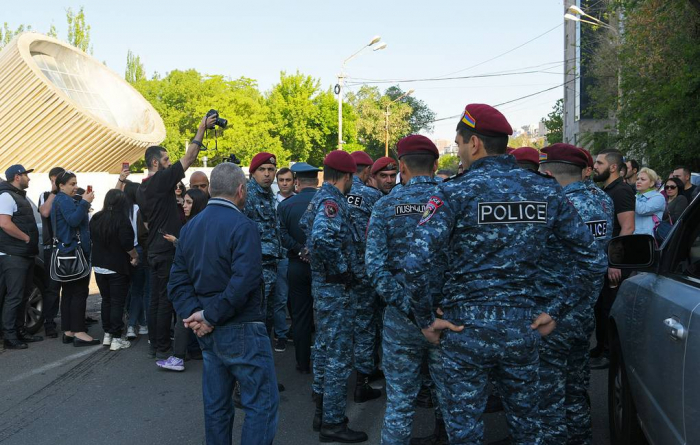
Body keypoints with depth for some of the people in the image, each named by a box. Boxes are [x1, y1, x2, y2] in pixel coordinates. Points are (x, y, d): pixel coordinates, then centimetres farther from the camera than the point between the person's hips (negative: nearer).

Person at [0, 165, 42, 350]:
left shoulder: (21, 196, 18)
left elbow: (43, 212, 23)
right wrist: (26, 237, -17)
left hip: (26, 255, 10)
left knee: (22, 296, 14)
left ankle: (20, 331, 22)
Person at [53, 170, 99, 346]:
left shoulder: (60, 200, 20)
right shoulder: (65, 200, -12)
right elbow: (73, 220, -27)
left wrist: (84, 202, 9)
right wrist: (85, 202, -22)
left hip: (67, 252, 11)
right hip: (75, 251, -11)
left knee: (69, 292, 10)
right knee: (80, 292, -9)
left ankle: (68, 332, 13)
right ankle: (79, 333, -10)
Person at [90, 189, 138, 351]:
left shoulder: (96, 218, 5)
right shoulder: (122, 220, -17)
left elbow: (92, 239, 14)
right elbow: (127, 244, -20)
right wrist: (135, 256, -4)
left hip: (99, 267, 6)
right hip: (118, 268, -6)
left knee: (106, 300, 17)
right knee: (118, 302, 0)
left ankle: (107, 335, 22)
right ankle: (116, 339, 1)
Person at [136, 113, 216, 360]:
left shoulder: (142, 189, 14)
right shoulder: (162, 180, -13)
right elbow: (189, 158, -12)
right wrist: (201, 128, -6)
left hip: (155, 250, 9)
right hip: (168, 251, -9)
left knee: (156, 299, 12)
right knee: (166, 300, -4)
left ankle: (154, 345, 18)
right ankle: (163, 349, 1)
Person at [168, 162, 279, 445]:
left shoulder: (189, 228, 8)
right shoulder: (243, 227, -15)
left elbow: (178, 281, 4)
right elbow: (244, 281, -25)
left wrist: (192, 313, -7)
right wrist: (210, 317, -17)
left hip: (209, 333, 8)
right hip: (241, 329, -8)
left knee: (216, 403, 16)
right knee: (262, 402, 2)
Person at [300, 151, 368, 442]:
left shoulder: (319, 198, 10)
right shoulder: (332, 202, -19)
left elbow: (306, 224, 30)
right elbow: (321, 238, -36)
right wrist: (342, 269, -23)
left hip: (322, 284, 10)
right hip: (335, 287, -10)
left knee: (324, 347, 18)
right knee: (339, 356, -3)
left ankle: (322, 410, 29)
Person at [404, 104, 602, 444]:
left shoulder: (454, 193, -11)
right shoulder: (546, 190, 2)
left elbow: (416, 262, -21)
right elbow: (587, 254, 5)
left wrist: (424, 320, -9)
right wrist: (555, 310, 7)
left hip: (465, 327, -4)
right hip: (523, 327, 4)